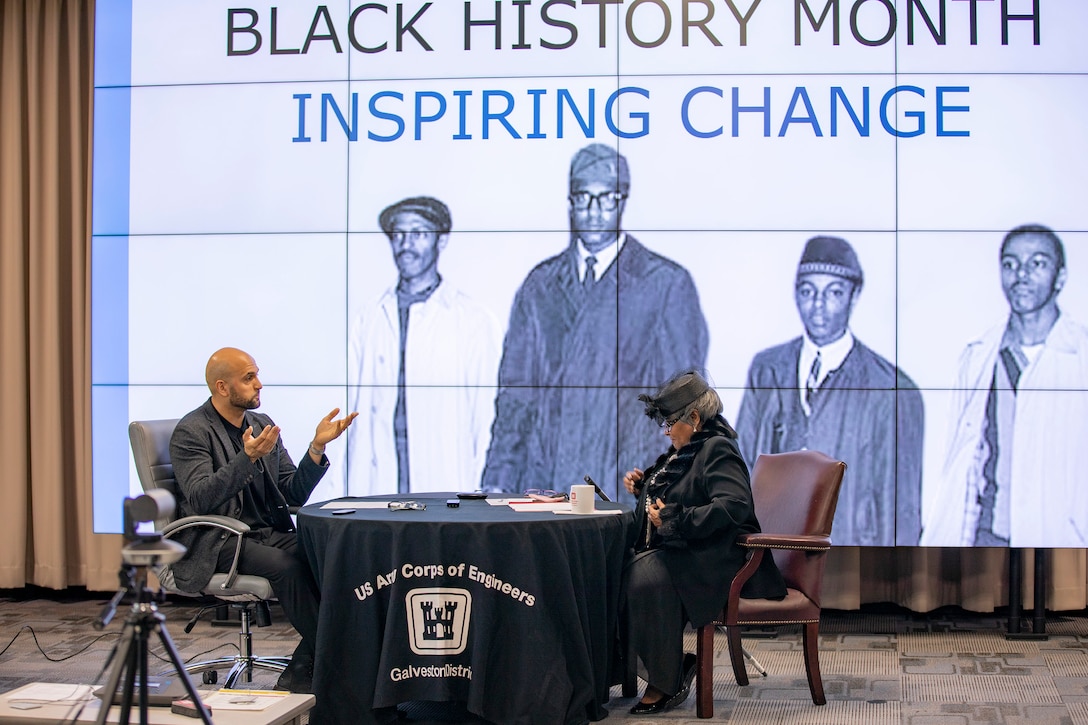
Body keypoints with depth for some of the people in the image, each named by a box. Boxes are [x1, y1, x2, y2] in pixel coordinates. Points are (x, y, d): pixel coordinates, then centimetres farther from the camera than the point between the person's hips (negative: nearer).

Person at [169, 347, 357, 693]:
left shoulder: (262, 424, 13)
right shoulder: (191, 432, -7)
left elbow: (294, 495, 10)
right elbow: (200, 499, -22)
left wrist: (317, 447, -5)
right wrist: (248, 457, -32)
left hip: (268, 533, 6)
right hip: (216, 544, -6)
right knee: (287, 565, -33)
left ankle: (301, 671, -17)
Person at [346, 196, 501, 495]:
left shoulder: (475, 321, 4)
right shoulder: (369, 321, 12)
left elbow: (486, 415, 3)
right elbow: (357, 410, 11)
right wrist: (354, 492, 5)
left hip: (448, 490, -2)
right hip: (379, 490, 2)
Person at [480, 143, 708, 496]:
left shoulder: (668, 284, 3)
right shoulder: (540, 285, 14)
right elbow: (515, 390, 13)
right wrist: (498, 481, 5)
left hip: (626, 492, -3)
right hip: (544, 486, 3)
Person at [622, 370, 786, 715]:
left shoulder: (718, 451, -11)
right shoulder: (684, 450, 18)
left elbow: (734, 505, -27)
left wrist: (672, 519, -25)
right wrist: (642, 485, 16)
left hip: (713, 557, -9)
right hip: (676, 550, 10)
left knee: (647, 577, -34)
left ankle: (665, 684, -21)